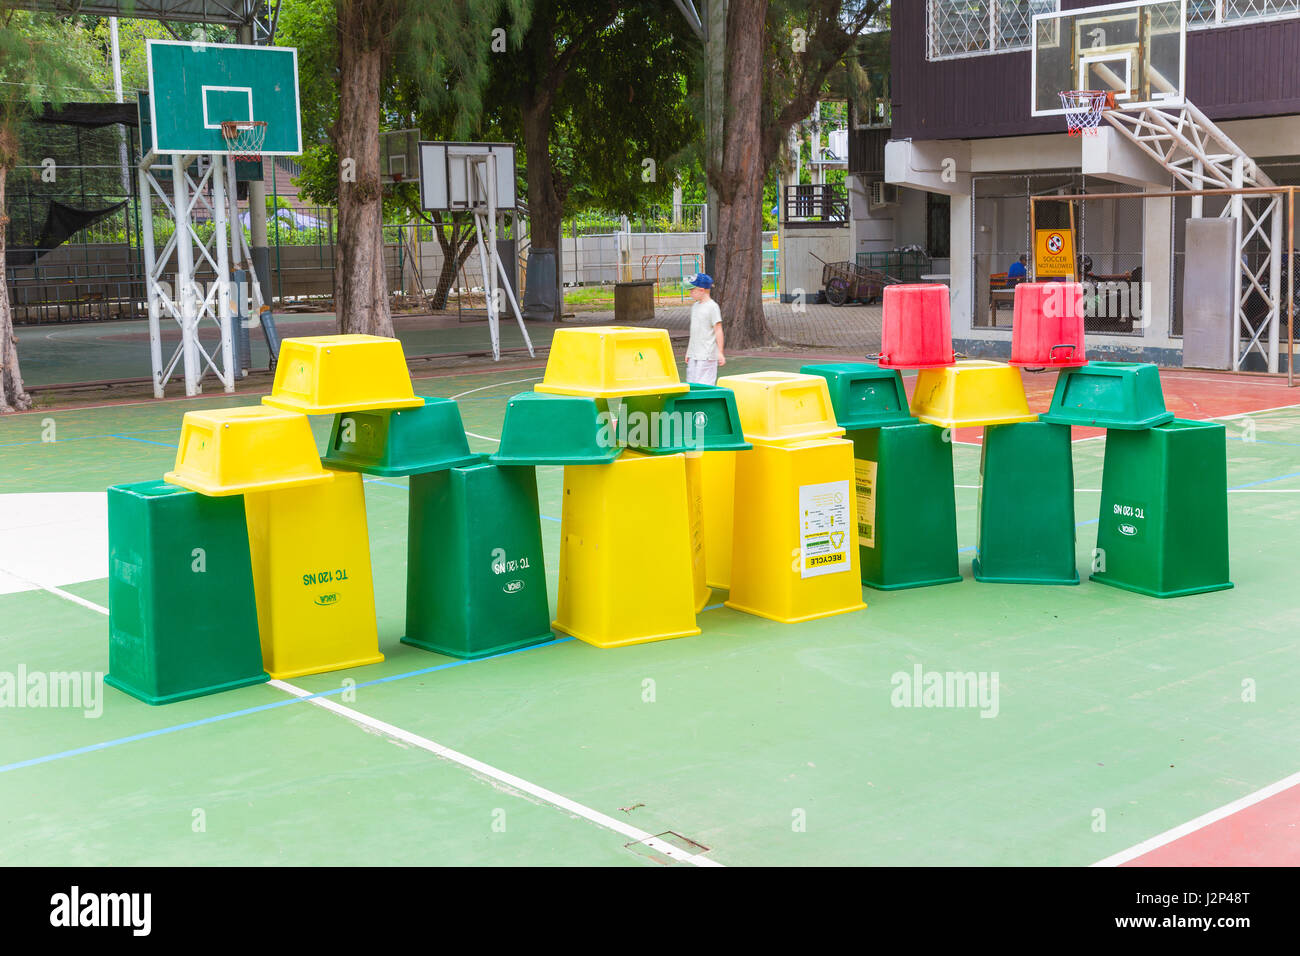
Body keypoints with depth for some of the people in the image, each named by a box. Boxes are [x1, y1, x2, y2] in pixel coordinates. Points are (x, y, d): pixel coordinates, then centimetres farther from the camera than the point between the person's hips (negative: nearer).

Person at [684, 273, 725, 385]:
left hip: (707, 355, -8)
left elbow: (718, 331, -11)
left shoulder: (712, 306, -11)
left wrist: (720, 353, -14)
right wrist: (688, 351, 21)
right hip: (693, 354, 8)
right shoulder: (695, 306, 14)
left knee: (703, 385, -9)